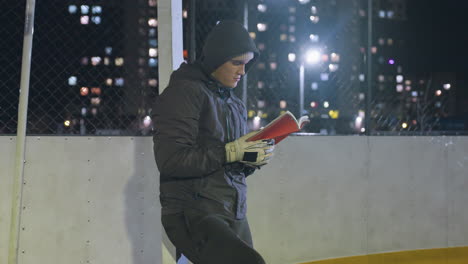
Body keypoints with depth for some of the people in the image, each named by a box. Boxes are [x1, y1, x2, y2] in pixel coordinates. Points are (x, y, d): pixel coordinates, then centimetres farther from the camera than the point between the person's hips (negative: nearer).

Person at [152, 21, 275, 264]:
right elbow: (170, 160, -17)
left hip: (234, 216, 9)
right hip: (192, 215, -8)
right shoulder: (184, 91, -7)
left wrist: (253, 159, 1)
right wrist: (230, 152, -18)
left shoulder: (235, 104, 18)